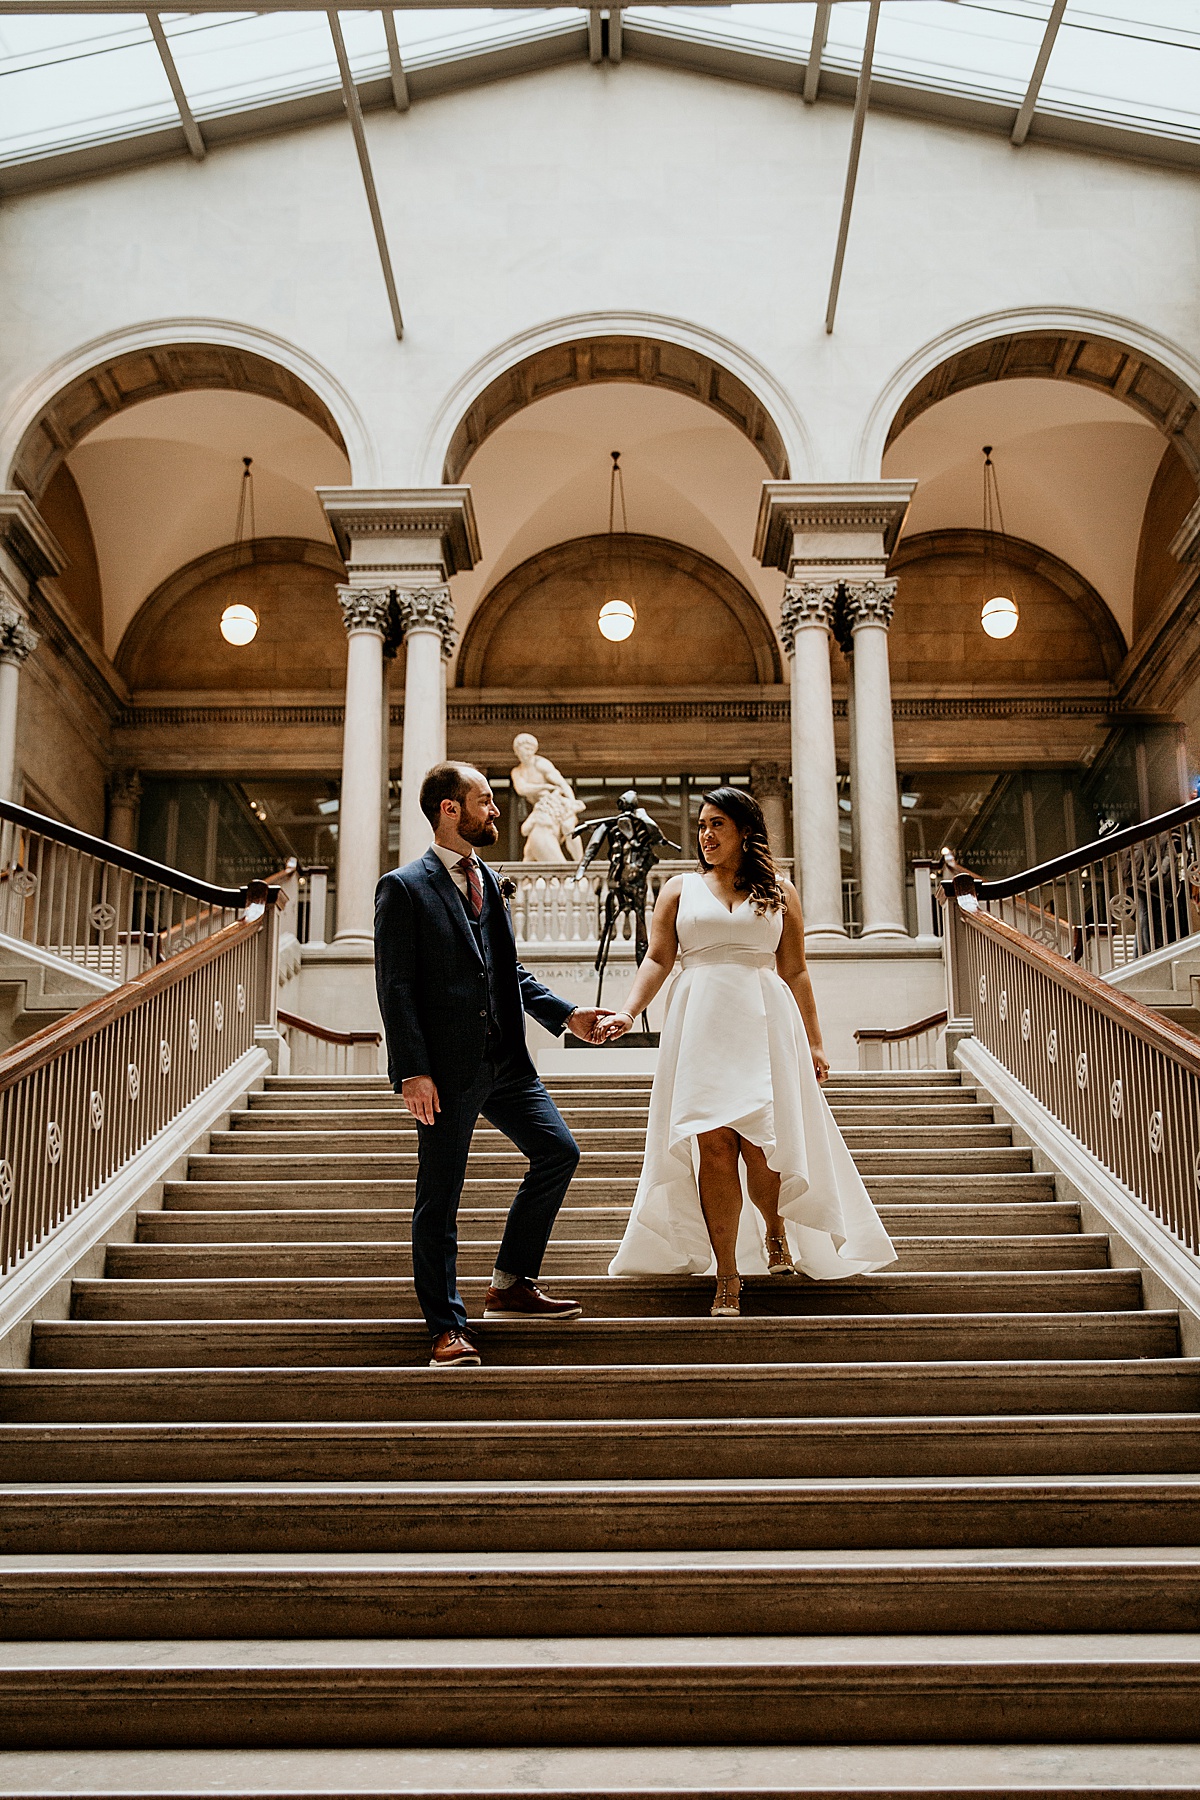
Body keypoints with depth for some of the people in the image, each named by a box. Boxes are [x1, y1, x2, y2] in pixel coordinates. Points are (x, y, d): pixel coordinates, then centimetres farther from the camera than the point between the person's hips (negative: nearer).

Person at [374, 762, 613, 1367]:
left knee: (558, 1152, 6)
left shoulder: (487, 881, 16)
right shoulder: (403, 887, -7)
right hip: (446, 1070, -7)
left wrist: (566, 1015, 10)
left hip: (504, 1062, 7)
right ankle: (447, 1328, 13)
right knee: (439, 1198, 1)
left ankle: (510, 1285, 20)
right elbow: (395, 988, -12)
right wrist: (412, 1072, -18)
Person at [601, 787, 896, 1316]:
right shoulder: (680, 889, 15)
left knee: (760, 1147, -7)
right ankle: (727, 1279, -1)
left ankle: (775, 1229, 26)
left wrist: (813, 1043, 10)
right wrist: (628, 1013, -8)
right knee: (714, 1146, -9)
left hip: (764, 1024, 0)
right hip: (701, 1027, 0)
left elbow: (795, 973, 13)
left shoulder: (779, 893, 14)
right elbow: (657, 959, 7)